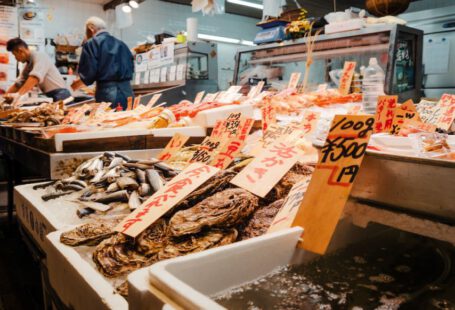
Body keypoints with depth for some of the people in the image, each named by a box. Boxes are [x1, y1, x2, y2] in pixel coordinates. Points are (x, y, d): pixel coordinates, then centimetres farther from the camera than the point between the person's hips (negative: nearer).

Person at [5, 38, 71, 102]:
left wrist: (18, 94, -35)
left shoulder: (39, 56, -11)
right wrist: (5, 96, 13)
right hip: (51, 96, 8)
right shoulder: (28, 65, 17)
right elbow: (18, 84, 22)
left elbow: (35, 77, -27)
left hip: (60, 95, -8)